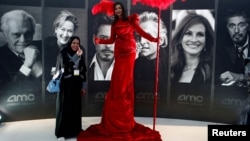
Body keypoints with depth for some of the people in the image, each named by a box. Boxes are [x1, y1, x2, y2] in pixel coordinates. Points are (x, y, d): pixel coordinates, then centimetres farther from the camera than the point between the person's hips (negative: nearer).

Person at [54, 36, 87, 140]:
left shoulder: (81, 55, 8)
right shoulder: (63, 53, -5)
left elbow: (83, 71, 9)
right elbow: (66, 66, -21)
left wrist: (84, 86, 6)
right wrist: (77, 55, -25)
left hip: (76, 85, 4)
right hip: (66, 84, -4)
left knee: (76, 107, 9)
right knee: (64, 107, -1)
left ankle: (75, 130, 21)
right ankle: (61, 133, 6)